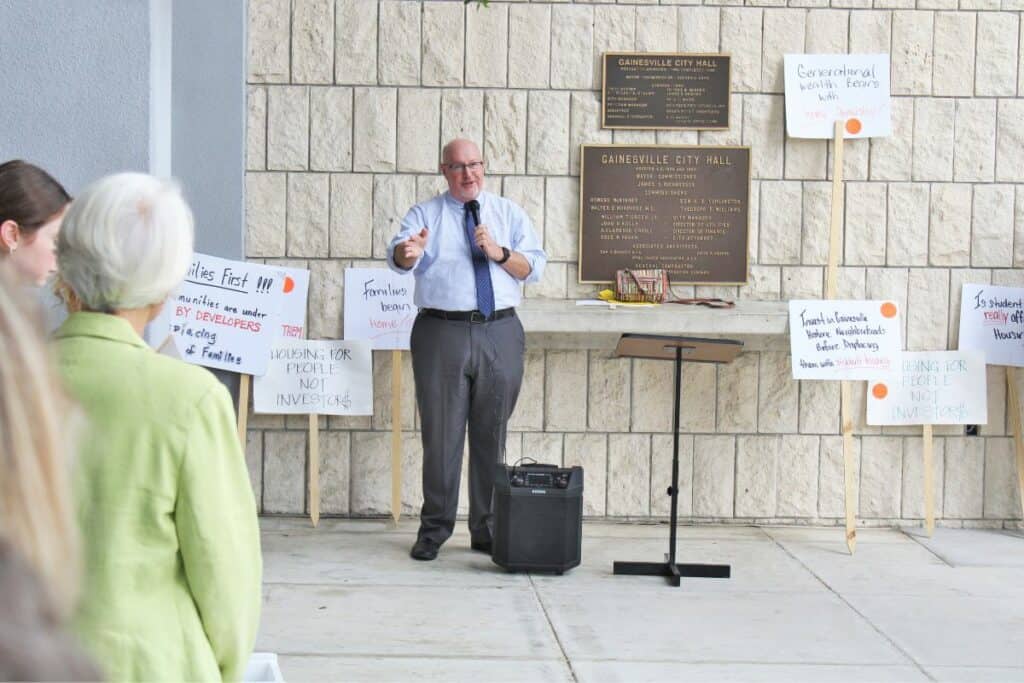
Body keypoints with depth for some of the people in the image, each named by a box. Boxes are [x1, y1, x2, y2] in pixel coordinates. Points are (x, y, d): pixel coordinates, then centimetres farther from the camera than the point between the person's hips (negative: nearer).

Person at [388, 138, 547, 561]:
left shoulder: (509, 215, 12)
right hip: (442, 332, -2)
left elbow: (534, 267, 4)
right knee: (441, 435, 0)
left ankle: (487, 530, 16)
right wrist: (408, 251, -36)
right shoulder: (425, 215, 6)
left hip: (500, 334, 2)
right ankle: (434, 530, 11)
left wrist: (499, 253, -14)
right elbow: (399, 257, -12)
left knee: (491, 436, 7)